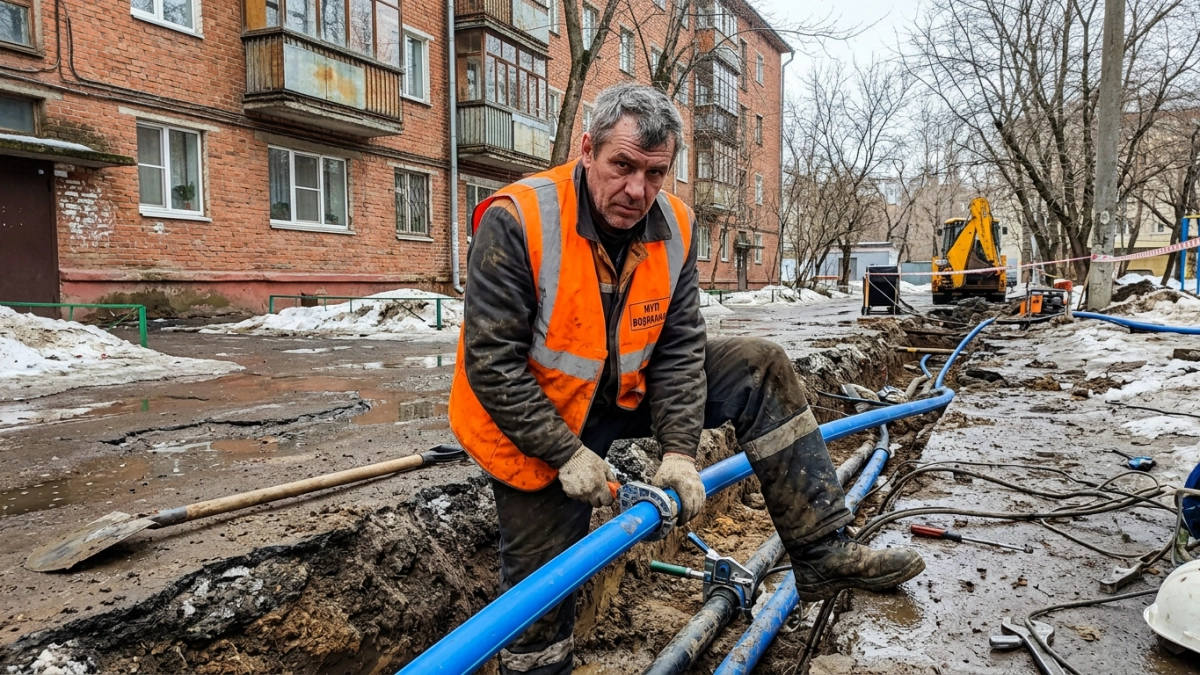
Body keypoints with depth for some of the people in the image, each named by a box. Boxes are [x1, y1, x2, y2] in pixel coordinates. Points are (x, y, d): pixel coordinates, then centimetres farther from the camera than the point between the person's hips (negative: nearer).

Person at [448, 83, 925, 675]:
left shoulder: (675, 227, -8)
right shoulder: (516, 221, -24)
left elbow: (680, 349, -6)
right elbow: (492, 363, -23)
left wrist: (678, 450, -15)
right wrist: (568, 454, -21)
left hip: (626, 391, 5)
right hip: (535, 422, -4)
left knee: (760, 369, -5)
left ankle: (820, 552, -2)